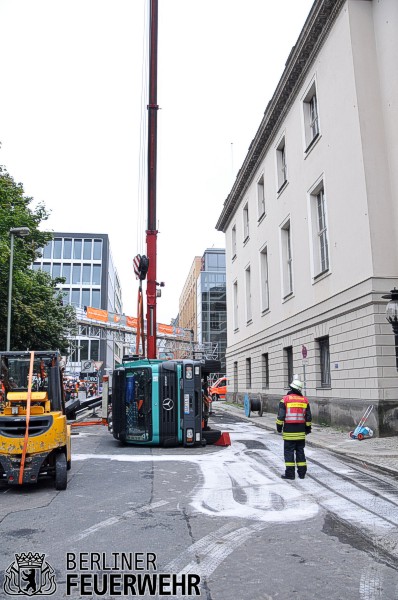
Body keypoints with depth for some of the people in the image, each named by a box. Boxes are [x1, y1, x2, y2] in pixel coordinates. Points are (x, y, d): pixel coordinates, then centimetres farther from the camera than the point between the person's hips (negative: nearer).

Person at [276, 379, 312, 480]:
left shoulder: (285, 399, -7)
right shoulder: (304, 400, 5)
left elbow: (281, 415, -8)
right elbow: (308, 417, 9)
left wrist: (279, 426, 3)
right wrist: (308, 428, 19)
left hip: (289, 430, -4)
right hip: (301, 431, 4)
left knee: (289, 451, 1)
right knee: (300, 451, 12)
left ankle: (290, 473, 2)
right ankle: (302, 473, 17)